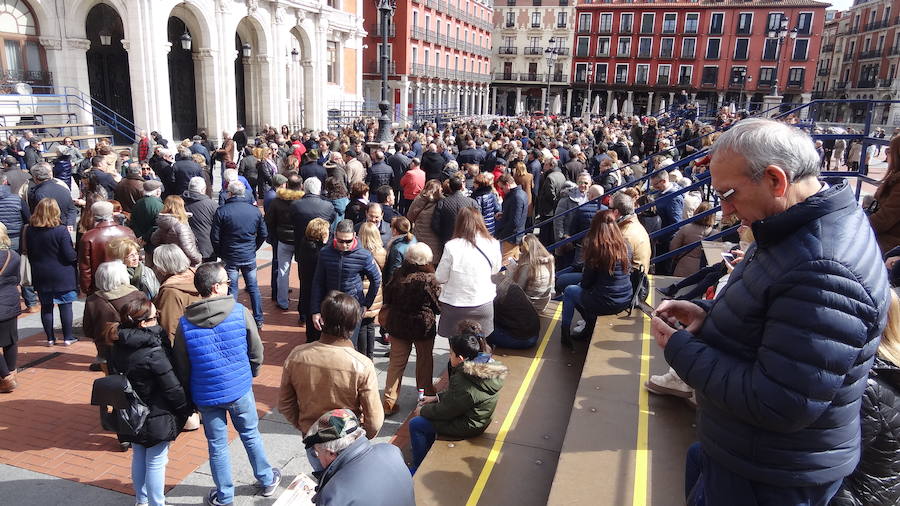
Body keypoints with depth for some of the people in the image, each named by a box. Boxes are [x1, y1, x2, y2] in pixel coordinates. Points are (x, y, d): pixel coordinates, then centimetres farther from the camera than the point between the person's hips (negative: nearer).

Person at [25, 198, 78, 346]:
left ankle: (50, 338, 21)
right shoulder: (61, 230, -19)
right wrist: (77, 256, 3)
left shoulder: (30, 231, -3)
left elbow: (29, 253, 7)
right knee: (65, 306, 7)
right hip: (62, 276, -4)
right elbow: (70, 255, -19)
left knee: (46, 306, 13)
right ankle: (67, 337, 13)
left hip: (41, 276, 4)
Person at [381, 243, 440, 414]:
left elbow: (387, 298, 4)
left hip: (397, 325, 3)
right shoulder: (429, 279, -17)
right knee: (424, 360, 18)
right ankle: (426, 393, 34)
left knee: (396, 362, 8)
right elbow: (438, 306, -8)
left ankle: (390, 401, 8)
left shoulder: (398, 275, -6)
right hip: (423, 326, -3)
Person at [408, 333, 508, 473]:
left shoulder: (463, 382, -33)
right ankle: (427, 455, 32)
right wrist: (437, 397, 9)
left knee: (415, 424, 3)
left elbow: (446, 411, -20)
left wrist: (423, 410, -4)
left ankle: (418, 468, 18)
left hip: (466, 427, -9)